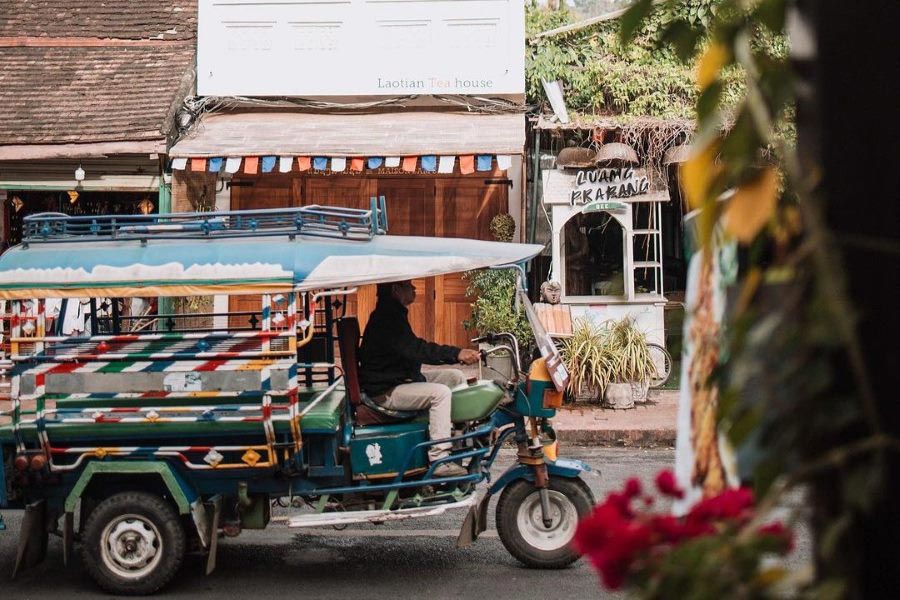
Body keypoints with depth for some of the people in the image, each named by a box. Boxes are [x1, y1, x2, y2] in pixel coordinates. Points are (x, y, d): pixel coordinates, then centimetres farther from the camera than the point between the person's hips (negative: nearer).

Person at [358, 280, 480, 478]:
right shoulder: (385, 318, -19)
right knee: (440, 393, -27)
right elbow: (415, 350, -29)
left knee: (455, 376, 7)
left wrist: (458, 354, 3)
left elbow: (415, 348, 14)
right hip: (385, 392, -11)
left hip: (402, 380, 11)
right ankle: (439, 459, -28)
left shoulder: (393, 314, 15)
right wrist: (456, 354, -31)